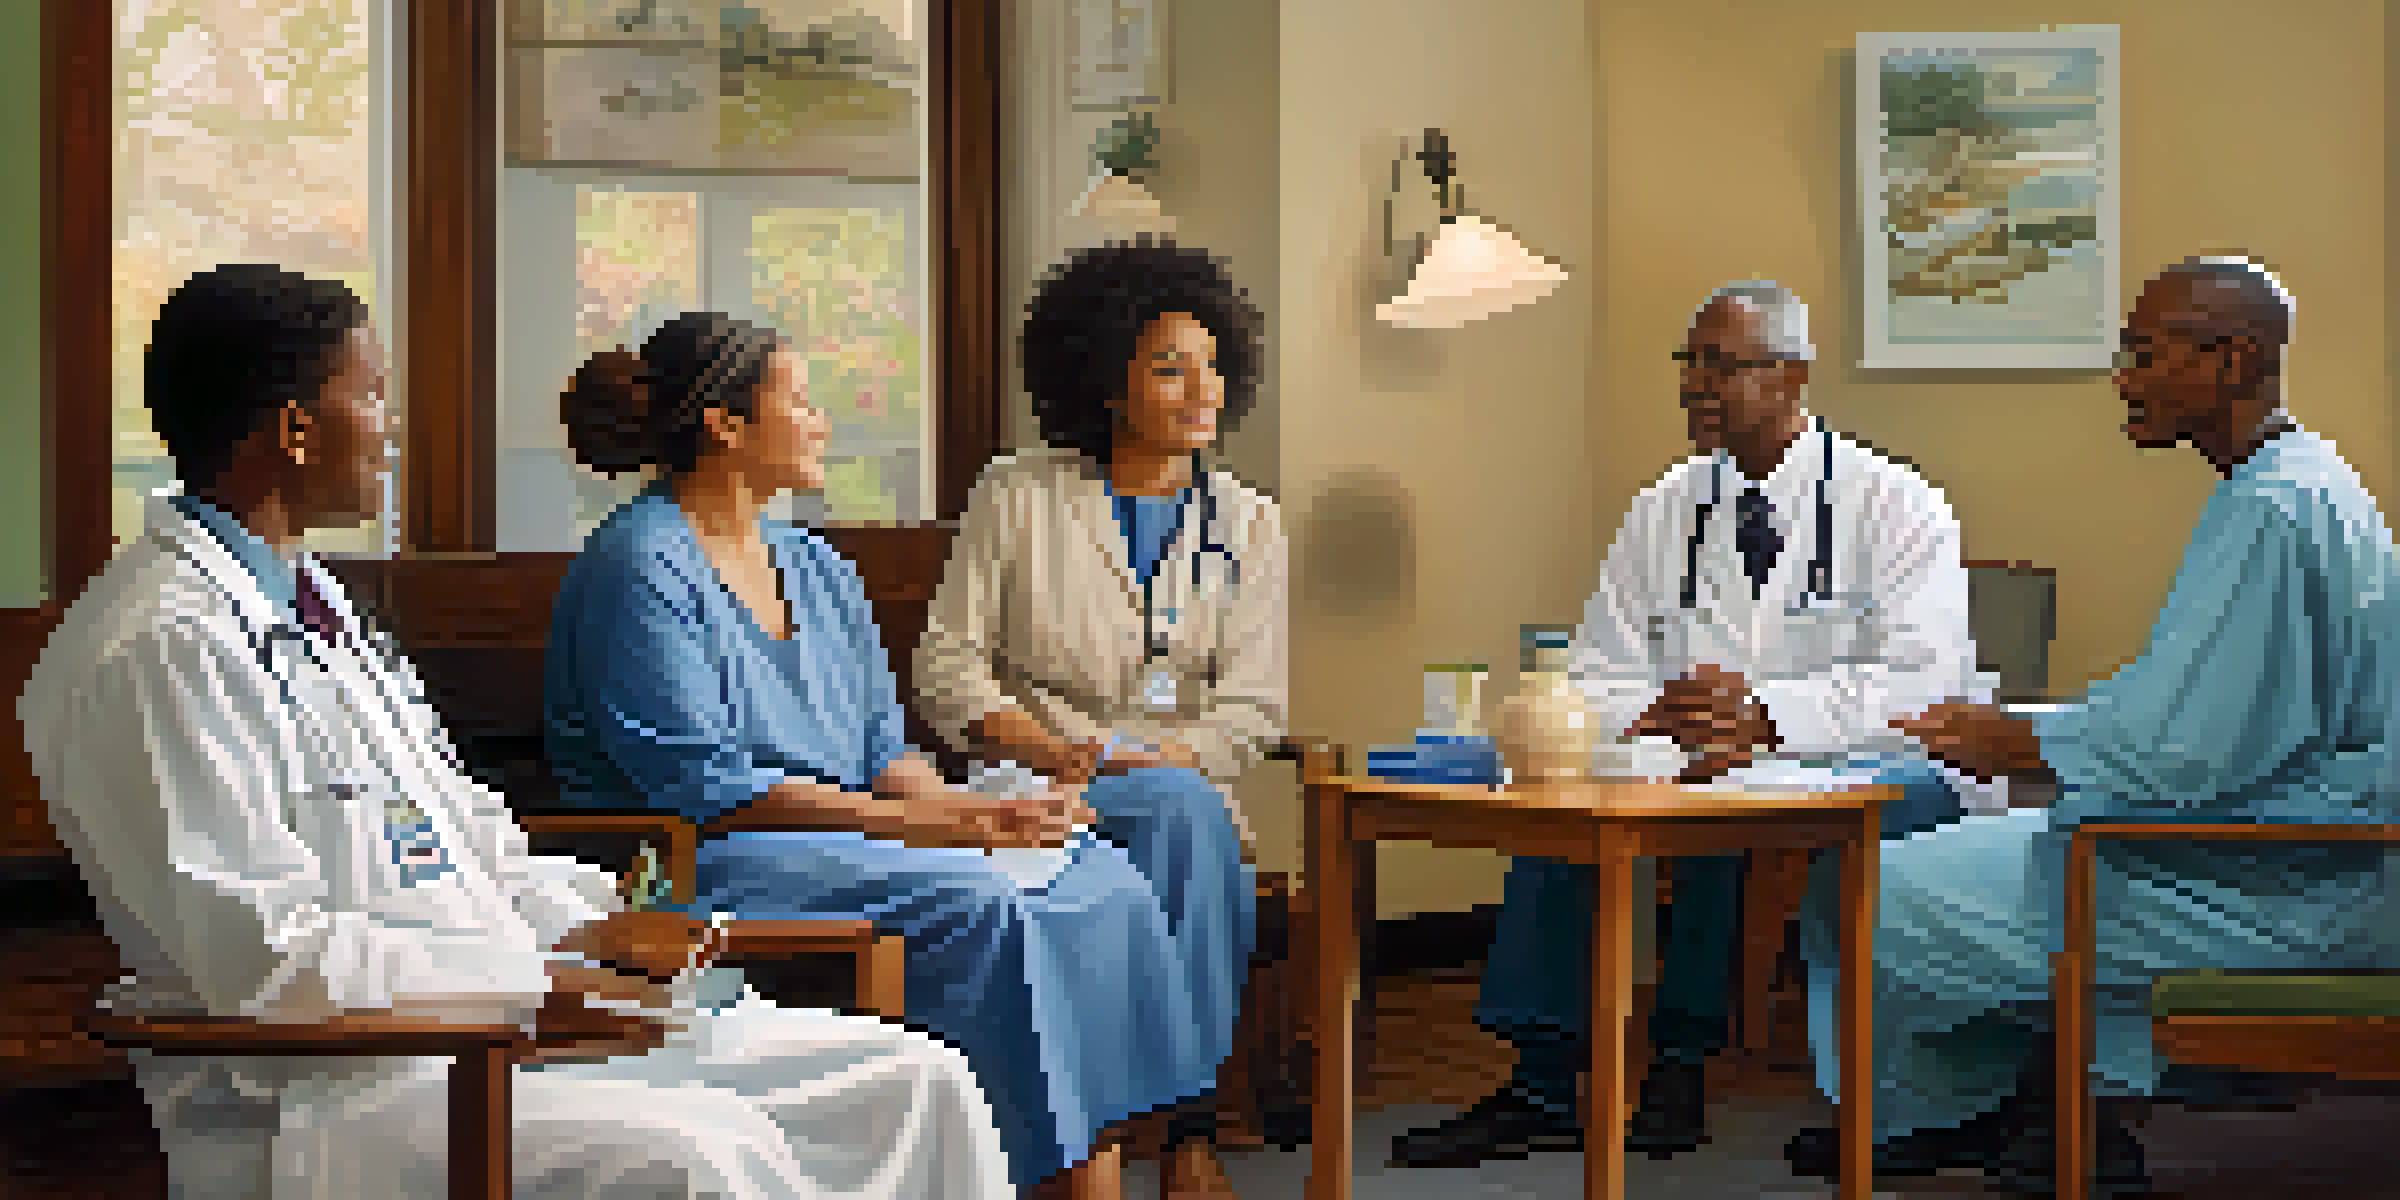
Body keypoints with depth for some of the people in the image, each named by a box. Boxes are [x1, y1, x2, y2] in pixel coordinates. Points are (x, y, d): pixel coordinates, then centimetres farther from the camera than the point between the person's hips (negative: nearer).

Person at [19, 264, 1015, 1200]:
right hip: (312, 1096, -10)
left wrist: (585, 923, 5)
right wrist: (530, 988, -19)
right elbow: (264, 957, -21)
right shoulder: (159, 648, -13)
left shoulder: (312, 599, 18)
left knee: (919, 1083, -2)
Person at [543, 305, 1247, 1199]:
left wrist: (973, 810, -5)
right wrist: (915, 822, -20)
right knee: (981, 906, -30)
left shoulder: (815, 568, 19)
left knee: (1103, 883, -13)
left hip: (841, 838, 8)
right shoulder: (640, 568, -8)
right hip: (695, 863, -8)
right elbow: (702, 784, -17)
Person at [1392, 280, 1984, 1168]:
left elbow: (1925, 680, -15)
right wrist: (1650, 721, -17)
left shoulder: (1895, 505, -1)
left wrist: (1766, 714, -29)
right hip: (1692, 770, 5)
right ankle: (1541, 1085, -22)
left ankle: (1679, 1068, -24)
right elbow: (1597, 679, 8)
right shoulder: (1665, 510, 13)